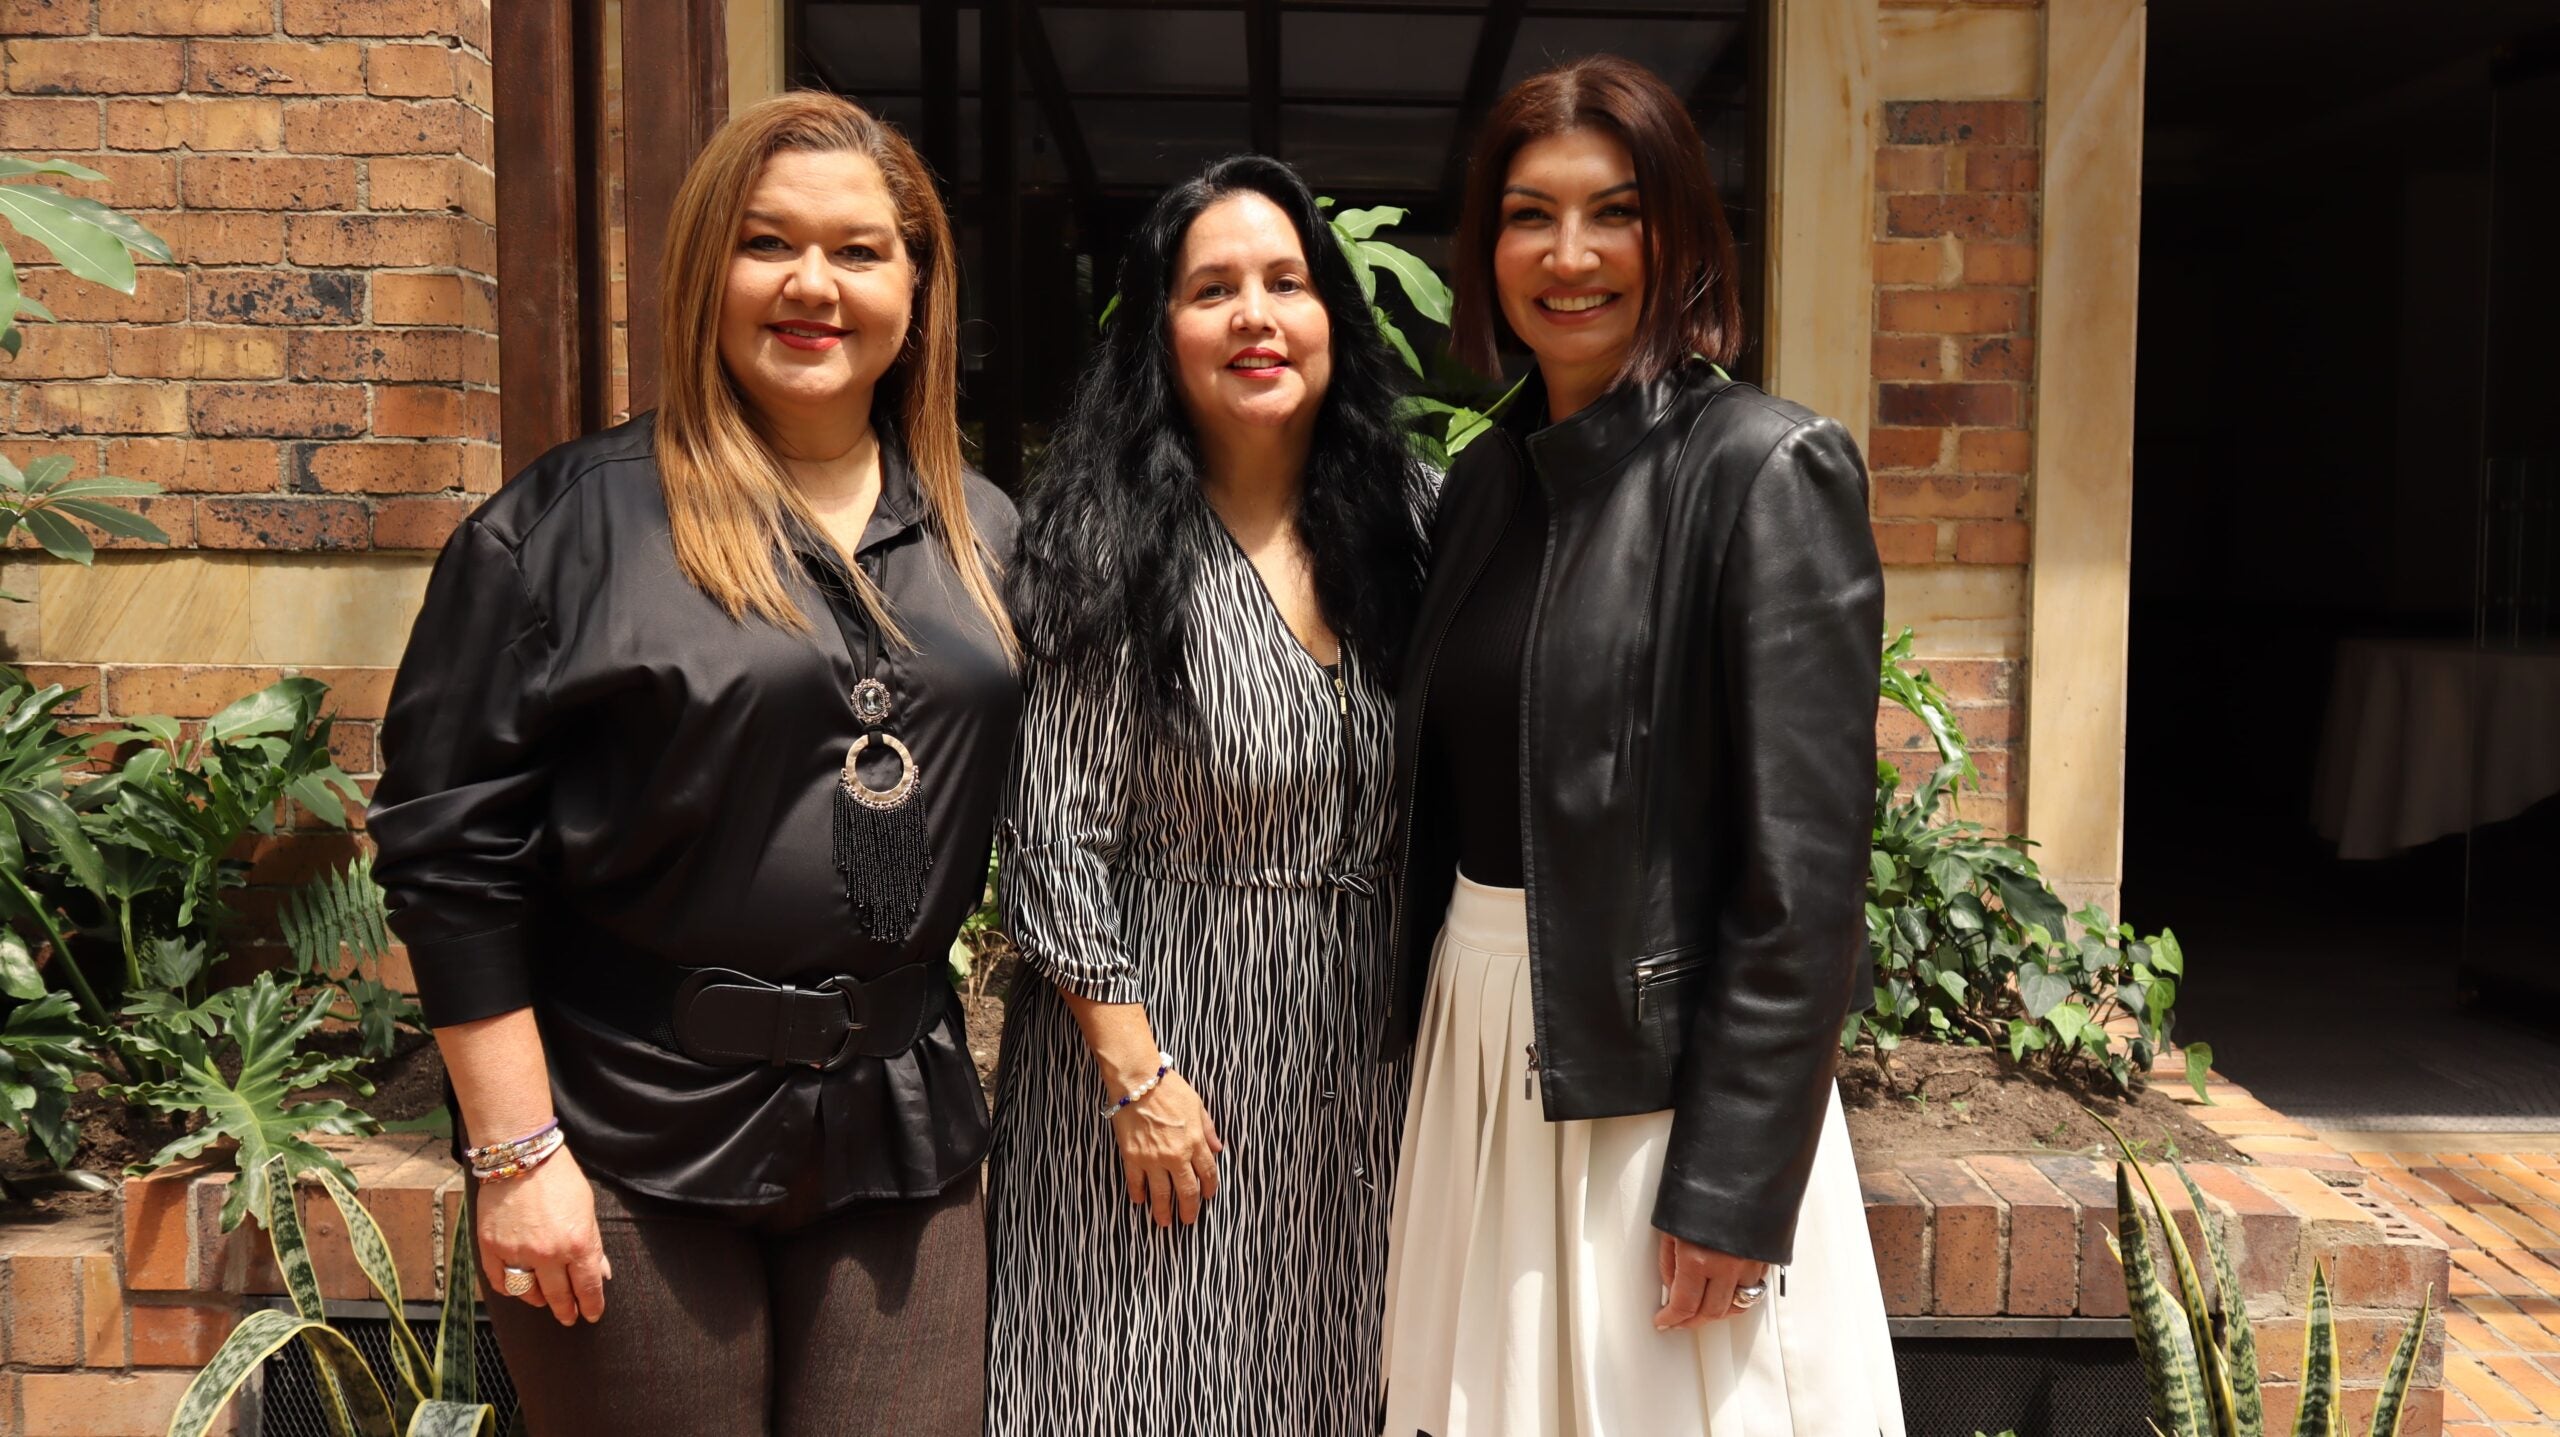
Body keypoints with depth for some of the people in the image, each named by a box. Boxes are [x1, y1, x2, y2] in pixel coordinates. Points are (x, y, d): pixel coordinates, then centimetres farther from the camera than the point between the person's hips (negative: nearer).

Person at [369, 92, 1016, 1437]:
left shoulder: (985, 534, 8)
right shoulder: (571, 520, -6)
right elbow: (454, 844, -7)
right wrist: (517, 1153, -10)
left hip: (900, 1125, 4)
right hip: (629, 1138, -3)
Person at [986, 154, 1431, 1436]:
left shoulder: (1396, 522, 3)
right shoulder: (1104, 546, -12)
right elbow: (1054, 838, -13)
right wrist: (1138, 1076, -15)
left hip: (1354, 1054, 5)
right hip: (1157, 1035, -4)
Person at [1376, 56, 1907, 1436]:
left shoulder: (1765, 470, -12)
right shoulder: (1483, 477, 8)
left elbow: (1802, 868, -16)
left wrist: (1731, 1186, -17)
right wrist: (1422, 1049, 10)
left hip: (1665, 1058, -6)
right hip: (1480, 1049, 6)